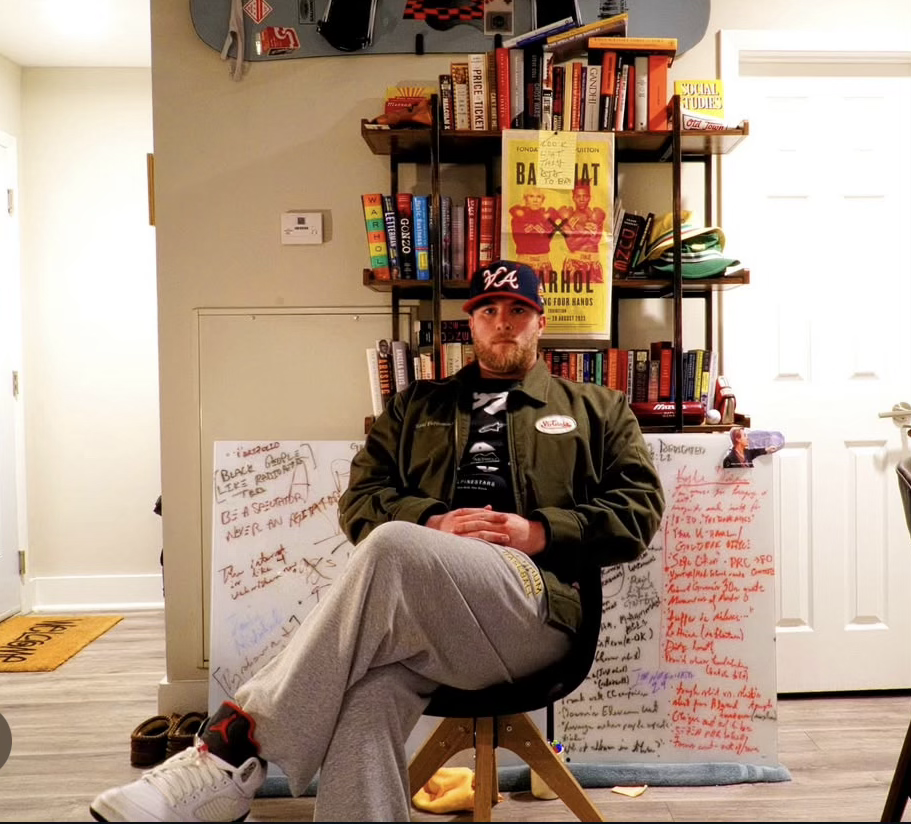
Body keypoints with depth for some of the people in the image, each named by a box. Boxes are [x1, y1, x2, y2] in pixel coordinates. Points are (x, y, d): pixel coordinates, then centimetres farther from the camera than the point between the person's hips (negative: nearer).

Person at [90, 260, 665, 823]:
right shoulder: (418, 406, 27)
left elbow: (639, 508, 11)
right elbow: (360, 499, 19)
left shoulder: (597, 410, 23)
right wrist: (430, 525, -4)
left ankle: (237, 747, -32)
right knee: (367, 694, -37)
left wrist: (539, 532, -6)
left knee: (392, 548, -35)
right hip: (413, 609, 3)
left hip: (535, 602, -2)